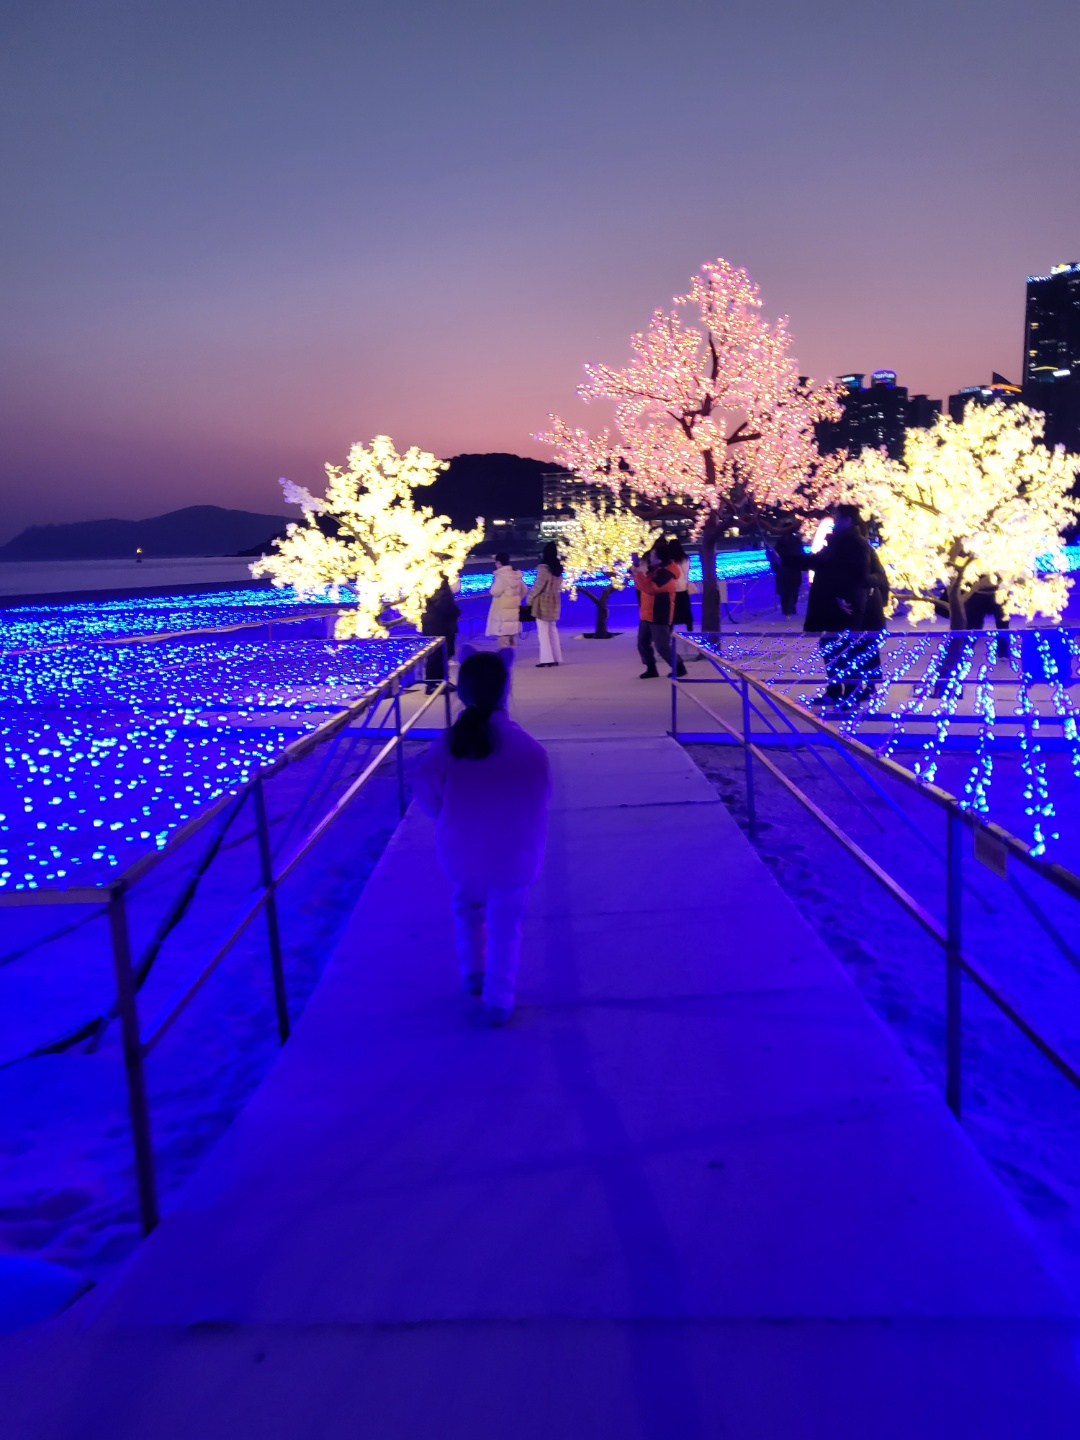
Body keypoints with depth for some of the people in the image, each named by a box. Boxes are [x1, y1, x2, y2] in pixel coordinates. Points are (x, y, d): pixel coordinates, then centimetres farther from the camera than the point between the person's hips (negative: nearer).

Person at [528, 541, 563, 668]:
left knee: (543, 630, -4)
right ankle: (556, 658, 15)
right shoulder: (558, 567, 8)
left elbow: (538, 586, -13)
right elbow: (558, 585, 10)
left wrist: (530, 598, -2)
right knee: (553, 629, 14)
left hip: (543, 601, -7)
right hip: (554, 600, 7)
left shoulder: (543, 568, -14)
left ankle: (547, 659, -7)